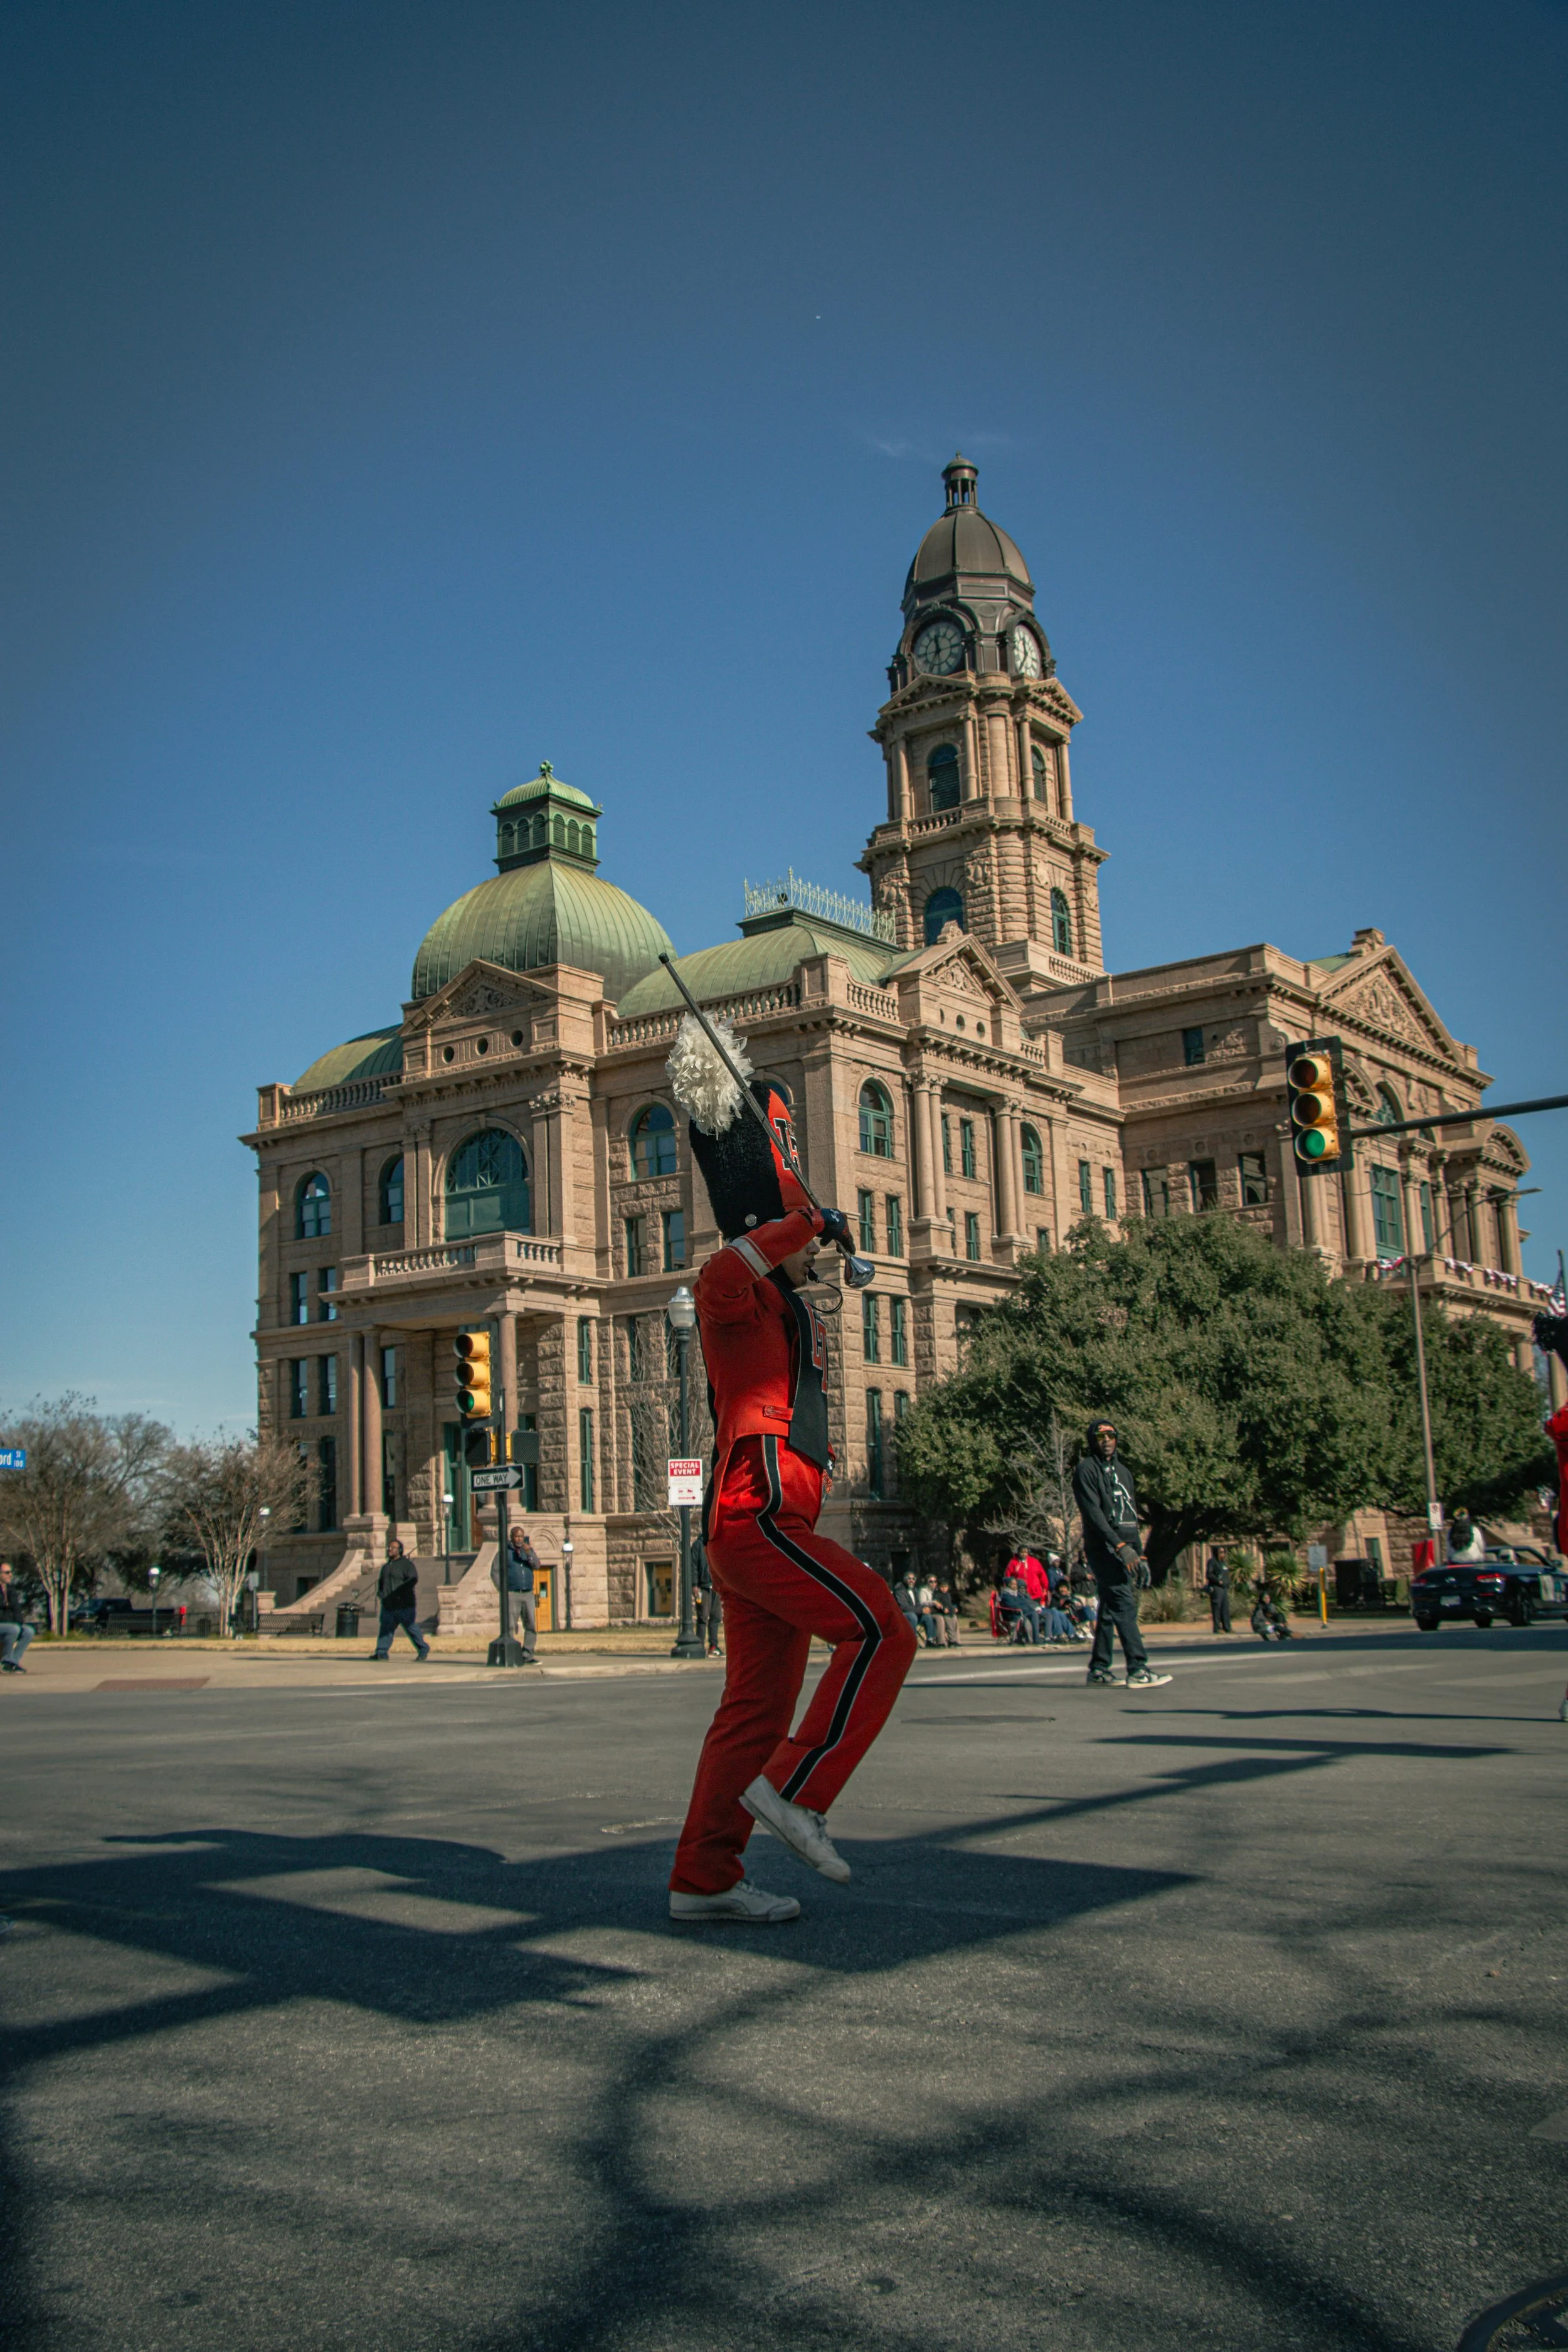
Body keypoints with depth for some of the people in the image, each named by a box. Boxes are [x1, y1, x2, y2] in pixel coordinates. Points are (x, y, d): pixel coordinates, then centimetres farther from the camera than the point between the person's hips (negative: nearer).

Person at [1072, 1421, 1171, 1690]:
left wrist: (1139, 1556, 17)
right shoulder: (1086, 1470, -4)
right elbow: (1093, 1513, -14)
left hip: (1125, 1551, 8)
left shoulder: (1123, 1472, 21)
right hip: (1103, 1548, -8)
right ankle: (1138, 1670, -19)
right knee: (1124, 1605, -15)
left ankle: (1099, 1670, 11)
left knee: (1110, 1610, 7)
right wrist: (1120, 1546, -22)